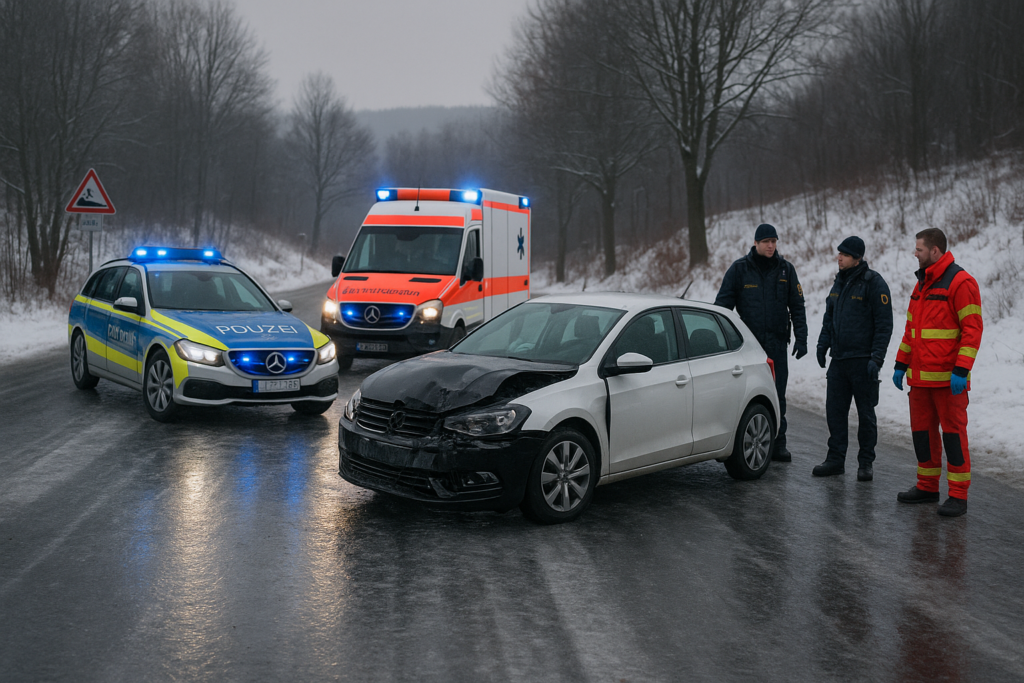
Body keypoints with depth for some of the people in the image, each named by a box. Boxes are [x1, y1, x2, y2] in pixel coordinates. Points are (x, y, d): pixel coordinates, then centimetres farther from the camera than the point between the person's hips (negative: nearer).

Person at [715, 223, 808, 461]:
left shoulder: (786, 269, 7)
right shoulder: (739, 269, 0)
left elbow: (797, 307, 10)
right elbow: (722, 305, 2)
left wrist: (801, 339, 2)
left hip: (777, 344, 2)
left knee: (777, 396, 4)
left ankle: (777, 444, 11)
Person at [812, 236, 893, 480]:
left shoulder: (874, 283, -11)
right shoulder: (840, 282, 12)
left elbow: (884, 324, -14)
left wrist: (876, 358, -18)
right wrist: (823, 344, 11)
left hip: (862, 362, -7)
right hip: (838, 360, 7)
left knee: (865, 414, 4)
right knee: (835, 410, 7)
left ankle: (866, 463, 12)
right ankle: (836, 459, 16)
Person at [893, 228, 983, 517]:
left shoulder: (960, 282, -11)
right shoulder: (922, 284, 16)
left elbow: (973, 329, -15)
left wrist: (961, 371, -21)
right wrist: (901, 364, 18)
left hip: (949, 378, -8)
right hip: (920, 377, 8)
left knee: (953, 432, -4)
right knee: (922, 430, 12)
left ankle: (958, 496, 1)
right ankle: (927, 487, 24)